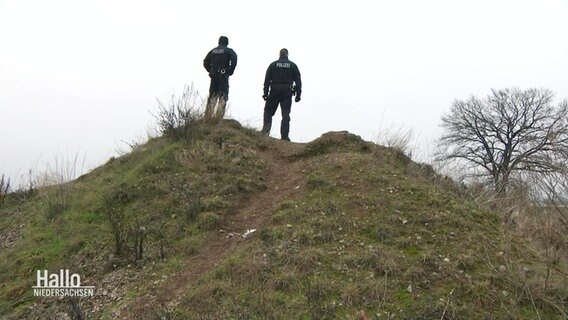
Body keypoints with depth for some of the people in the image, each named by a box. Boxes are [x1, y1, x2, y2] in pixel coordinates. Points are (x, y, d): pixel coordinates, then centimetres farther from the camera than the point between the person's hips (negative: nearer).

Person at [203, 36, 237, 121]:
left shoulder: (213, 51, 16)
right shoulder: (228, 50, 2)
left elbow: (205, 62, 12)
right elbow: (234, 59, -15)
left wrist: (210, 71, 15)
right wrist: (230, 71, -7)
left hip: (213, 75, 5)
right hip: (223, 75, -5)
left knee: (212, 96, 10)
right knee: (223, 96, -4)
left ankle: (208, 117, 7)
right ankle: (219, 116, -15)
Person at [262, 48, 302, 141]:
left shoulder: (273, 65, 5)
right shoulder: (293, 65, 7)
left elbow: (267, 80, 0)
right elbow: (298, 81, 3)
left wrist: (265, 93, 1)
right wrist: (298, 94, 5)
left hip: (274, 92, 0)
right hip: (287, 92, 0)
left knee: (268, 111, 11)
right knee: (286, 114, 1)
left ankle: (266, 128, -9)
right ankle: (284, 136, -2)